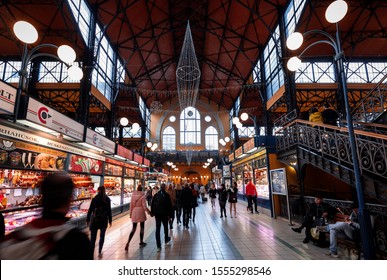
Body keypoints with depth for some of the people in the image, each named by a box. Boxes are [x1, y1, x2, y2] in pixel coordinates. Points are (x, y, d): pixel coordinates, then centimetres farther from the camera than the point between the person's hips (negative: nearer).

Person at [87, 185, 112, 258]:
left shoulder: (94, 199, -5)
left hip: (94, 220, -1)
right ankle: (99, 253, 21)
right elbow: (109, 211, -2)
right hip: (104, 220, 1)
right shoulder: (107, 199, -2)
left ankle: (91, 253, 4)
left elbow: (90, 210, -4)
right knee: (102, 236, 15)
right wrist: (110, 220, 5)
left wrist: (87, 220, 5)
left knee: (93, 237, 5)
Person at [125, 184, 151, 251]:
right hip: (141, 211, -4)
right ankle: (141, 242, 20)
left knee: (134, 228, 10)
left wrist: (130, 212, 16)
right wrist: (148, 212, 4)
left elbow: (131, 204, 6)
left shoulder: (133, 195, 1)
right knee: (142, 227, 11)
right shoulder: (142, 196, -10)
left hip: (134, 212, 4)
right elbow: (144, 206, -10)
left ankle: (128, 242, -4)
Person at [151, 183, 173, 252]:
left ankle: (158, 246, 1)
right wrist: (170, 214, 0)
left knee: (157, 229, 3)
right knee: (165, 227, 21)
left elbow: (152, 205, 5)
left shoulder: (155, 195, 0)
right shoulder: (167, 195, -9)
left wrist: (152, 212, 15)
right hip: (164, 214, -1)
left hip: (157, 214, 2)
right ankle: (166, 240, 40)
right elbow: (169, 205, -7)